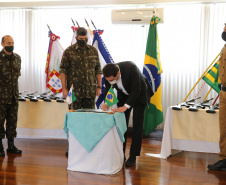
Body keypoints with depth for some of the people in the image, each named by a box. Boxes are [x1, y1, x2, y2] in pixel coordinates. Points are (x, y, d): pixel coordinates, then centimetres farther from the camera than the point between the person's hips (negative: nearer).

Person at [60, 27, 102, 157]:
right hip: (75, 91, -2)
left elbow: (98, 70, 14)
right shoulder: (69, 51, 0)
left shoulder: (93, 51, 10)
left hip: (90, 91, 3)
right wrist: (64, 88, -7)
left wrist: (99, 86, 8)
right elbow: (63, 71, -1)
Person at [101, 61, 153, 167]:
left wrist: (125, 106, -39)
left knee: (137, 126, -7)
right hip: (124, 95, 4)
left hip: (139, 95, -4)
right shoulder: (108, 75, -23)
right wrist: (106, 103, -25)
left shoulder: (131, 68, -37)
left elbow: (136, 90, -33)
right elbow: (108, 90, -6)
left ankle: (133, 157, -2)